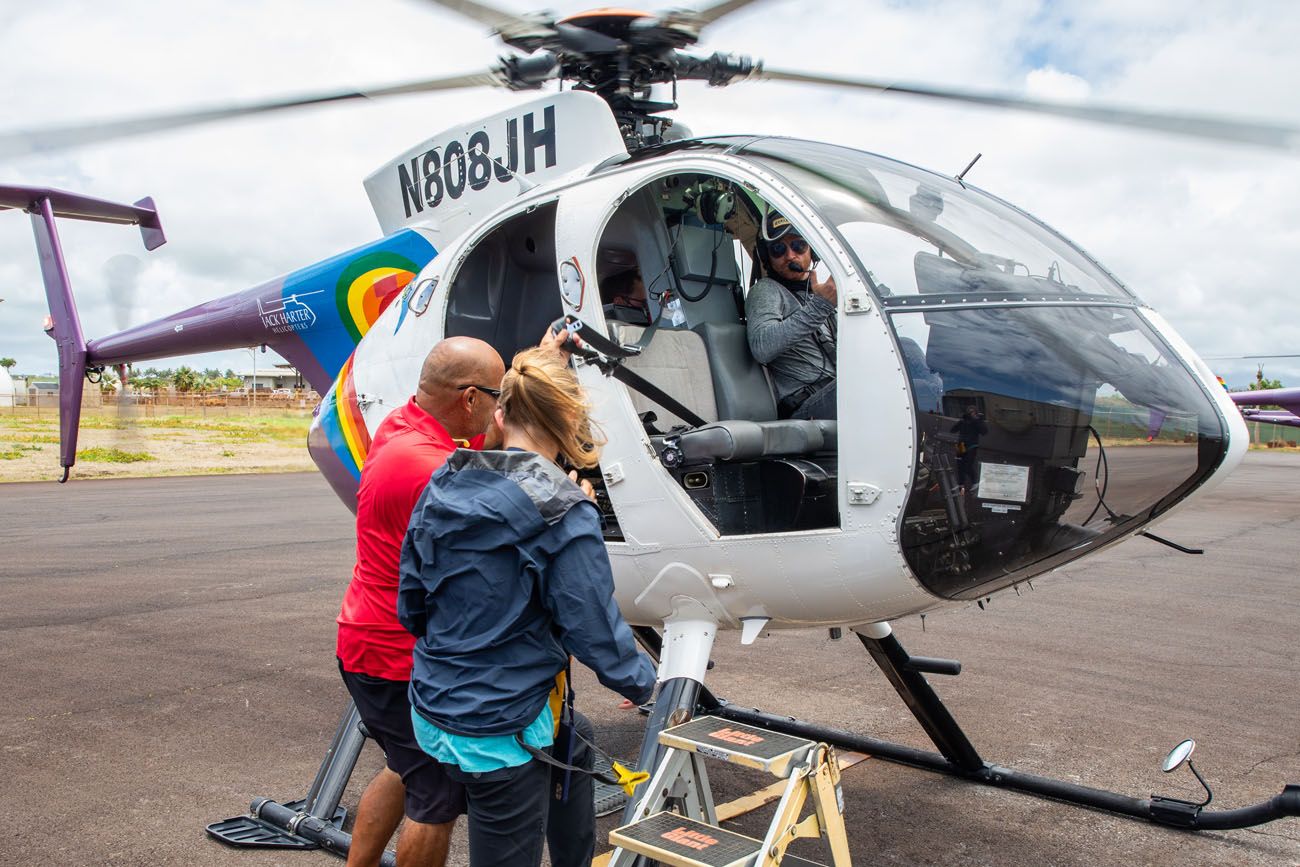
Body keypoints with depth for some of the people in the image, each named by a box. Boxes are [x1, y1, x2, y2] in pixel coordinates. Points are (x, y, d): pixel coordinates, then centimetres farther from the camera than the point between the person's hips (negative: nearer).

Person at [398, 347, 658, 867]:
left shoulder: (442, 488, -1)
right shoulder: (564, 516, -20)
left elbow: (411, 607, 7)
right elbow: (595, 630, -16)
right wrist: (642, 684, 3)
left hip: (431, 714, 7)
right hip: (501, 736, -6)